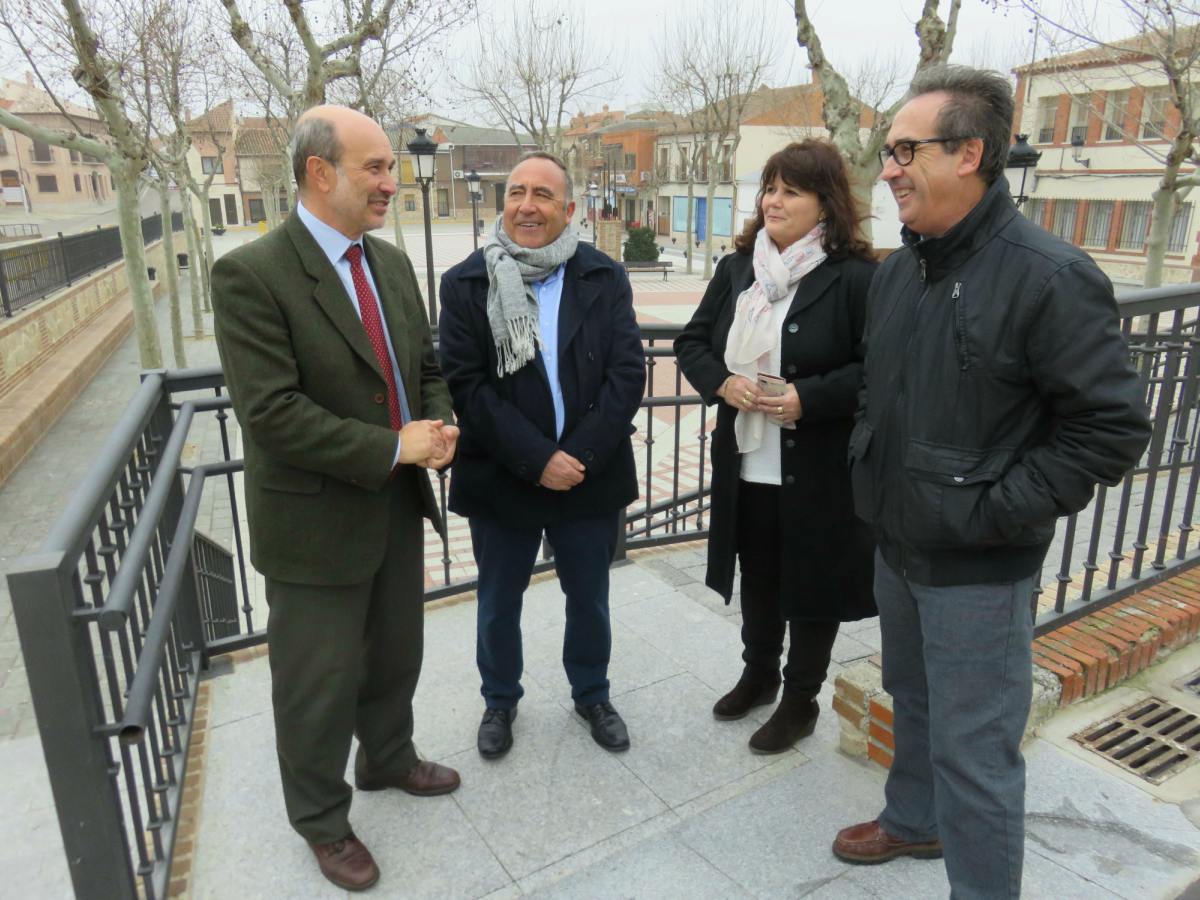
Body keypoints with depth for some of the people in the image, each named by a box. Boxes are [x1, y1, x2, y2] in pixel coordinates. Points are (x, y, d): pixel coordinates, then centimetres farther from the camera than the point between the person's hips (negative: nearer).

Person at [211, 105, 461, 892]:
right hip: (316, 521, -6)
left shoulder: (393, 263, 4)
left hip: (398, 506, 7)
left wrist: (438, 426, -9)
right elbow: (271, 413, -24)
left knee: (396, 655, 24)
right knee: (319, 686, 11)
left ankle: (389, 759, 51)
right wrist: (394, 448, -22)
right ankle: (322, 820, 37)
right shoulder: (251, 275, -18)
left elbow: (427, 368, 12)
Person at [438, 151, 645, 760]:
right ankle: (500, 701, 42)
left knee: (589, 599, 18)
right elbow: (464, 384, -12)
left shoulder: (605, 278, -1)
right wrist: (535, 459, -19)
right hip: (502, 479, -1)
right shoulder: (466, 283, -6)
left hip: (590, 476, 1)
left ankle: (591, 694, 43)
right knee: (498, 604, 17)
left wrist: (581, 456, -17)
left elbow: (628, 372, -8)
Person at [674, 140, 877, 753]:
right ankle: (759, 674, 44)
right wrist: (722, 382, -10)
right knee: (756, 578, 21)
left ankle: (801, 701, 32)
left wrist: (808, 397, -24)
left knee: (811, 586, 11)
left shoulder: (856, 277, -12)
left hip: (819, 471, -5)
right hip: (746, 465, 6)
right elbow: (691, 343, 10)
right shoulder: (735, 269, 7)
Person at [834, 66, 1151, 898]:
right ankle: (915, 821, 49)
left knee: (974, 749, 4)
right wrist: (869, 467, 8)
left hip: (979, 567, -8)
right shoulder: (898, 271, 6)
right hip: (897, 546, 8)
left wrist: (997, 510, -19)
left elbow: (1113, 427, -17)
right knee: (914, 701, 26)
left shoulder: (1049, 276, -18)